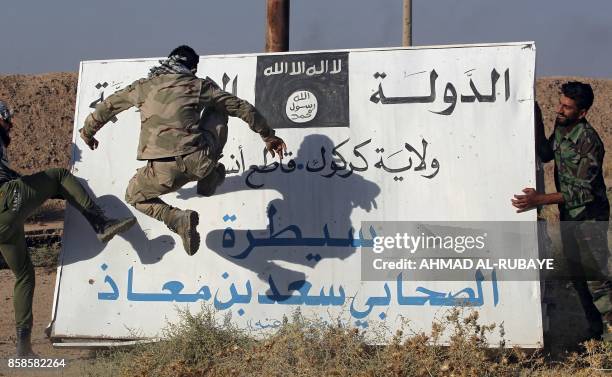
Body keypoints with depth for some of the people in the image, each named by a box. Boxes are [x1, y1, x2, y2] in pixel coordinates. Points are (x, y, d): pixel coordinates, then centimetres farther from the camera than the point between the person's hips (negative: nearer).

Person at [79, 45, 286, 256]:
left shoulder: (144, 86, 17)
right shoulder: (201, 86, 13)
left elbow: (107, 106, 28)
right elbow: (242, 108, 16)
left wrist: (87, 132, 46)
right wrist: (268, 136, 27)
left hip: (163, 171, 0)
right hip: (199, 162, 1)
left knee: (134, 197, 31)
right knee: (218, 110, 27)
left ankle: (176, 218, 2)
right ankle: (209, 177, 15)